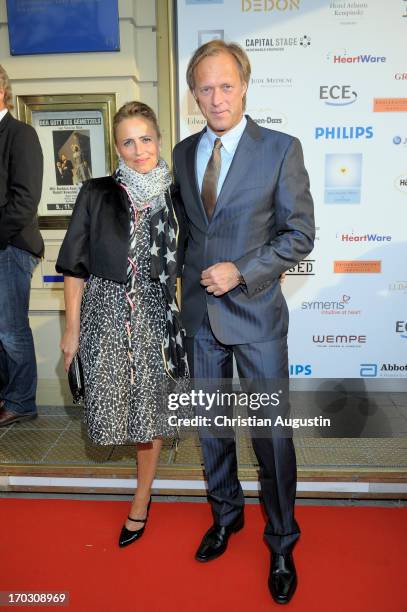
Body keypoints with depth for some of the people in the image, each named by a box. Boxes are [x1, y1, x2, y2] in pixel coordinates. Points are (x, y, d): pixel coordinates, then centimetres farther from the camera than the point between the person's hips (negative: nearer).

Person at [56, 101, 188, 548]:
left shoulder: (172, 199, 2)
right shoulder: (96, 194, -2)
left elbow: (181, 267, 8)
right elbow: (74, 264, -1)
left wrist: (184, 322, 5)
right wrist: (72, 327, -2)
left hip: (154, 315, 1)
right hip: (106, 312, 0)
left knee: (150, 407, 8)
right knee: (112, 403, 2)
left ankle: (141, 501, 29)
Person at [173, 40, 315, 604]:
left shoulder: (281, 149, -6)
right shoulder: (183, 152, 8)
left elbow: (300, 234, -7)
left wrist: (242, 272, -17)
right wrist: (190, 276, 7)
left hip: (257, 313, -4)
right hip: (200, 313, 5)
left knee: (272, 434, 5)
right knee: (211, 425, 17)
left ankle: (282, 543, 29)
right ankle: (226, 515, 41)